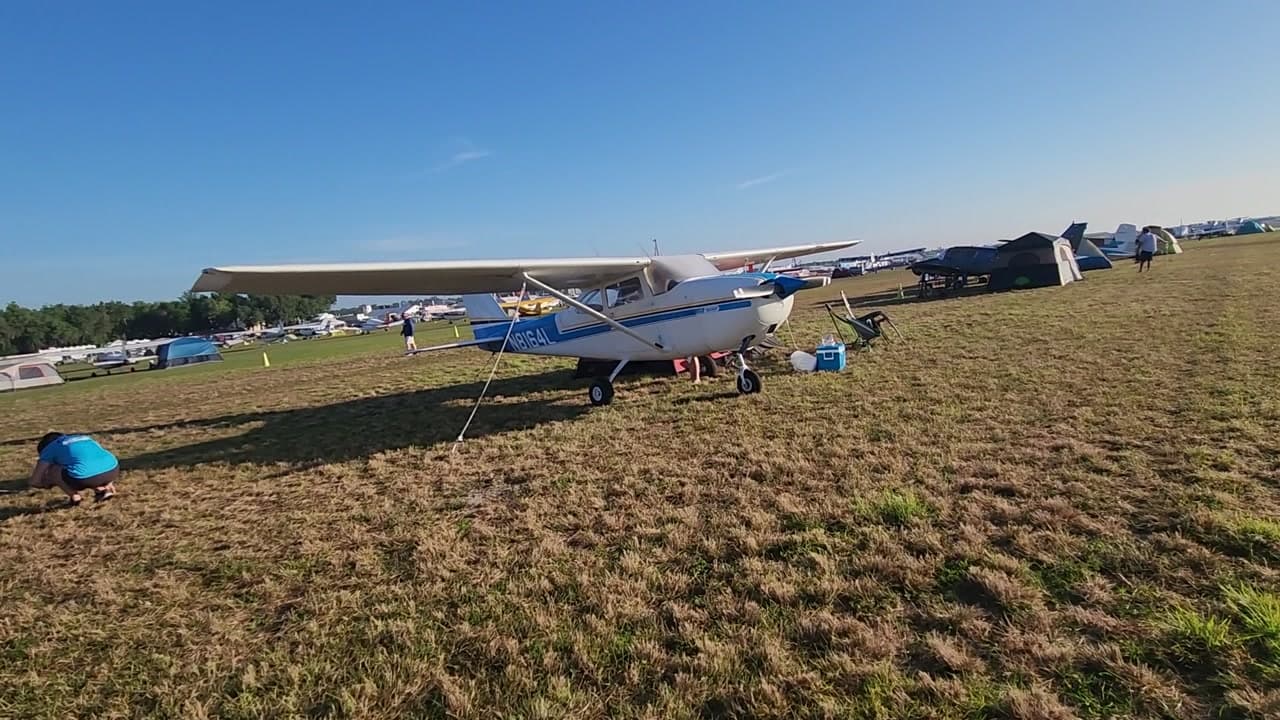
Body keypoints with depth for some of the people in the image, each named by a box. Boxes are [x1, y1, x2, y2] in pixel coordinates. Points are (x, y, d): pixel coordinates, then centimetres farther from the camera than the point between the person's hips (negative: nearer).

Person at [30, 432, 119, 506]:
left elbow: (35, 481, 20)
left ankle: (74, 496, 13)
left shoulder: (49, 449, 24)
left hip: (85, 477, -5)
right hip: (113, 470, 5)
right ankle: (105, 489, 20)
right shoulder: (85, 438, 37)